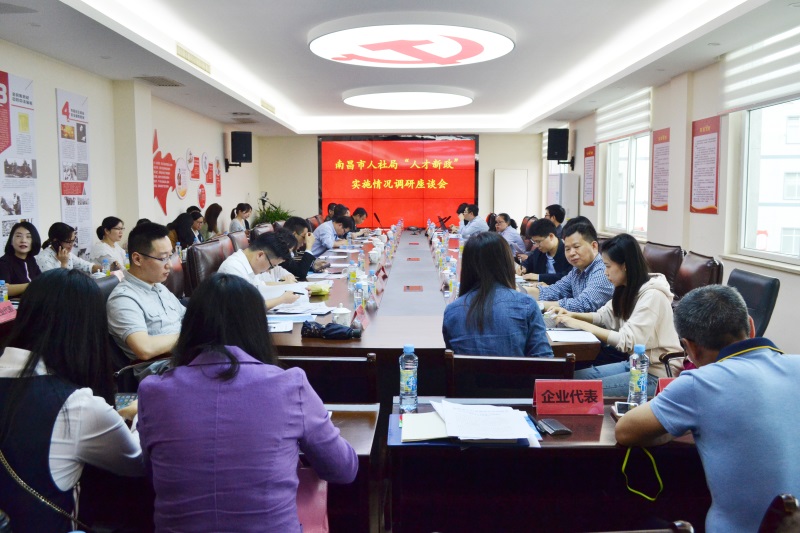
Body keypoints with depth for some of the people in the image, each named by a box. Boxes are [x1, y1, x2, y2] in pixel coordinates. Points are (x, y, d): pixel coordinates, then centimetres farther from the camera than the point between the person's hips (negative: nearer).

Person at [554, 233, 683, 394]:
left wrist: (582, 325, -22)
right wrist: (573, 315, 1)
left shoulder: (652, 295, -21)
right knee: (574, 377, 0)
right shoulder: (628, 290, 7)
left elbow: (628, 341, -26)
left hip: (656, 374, -8)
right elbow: (604, 315, 19)